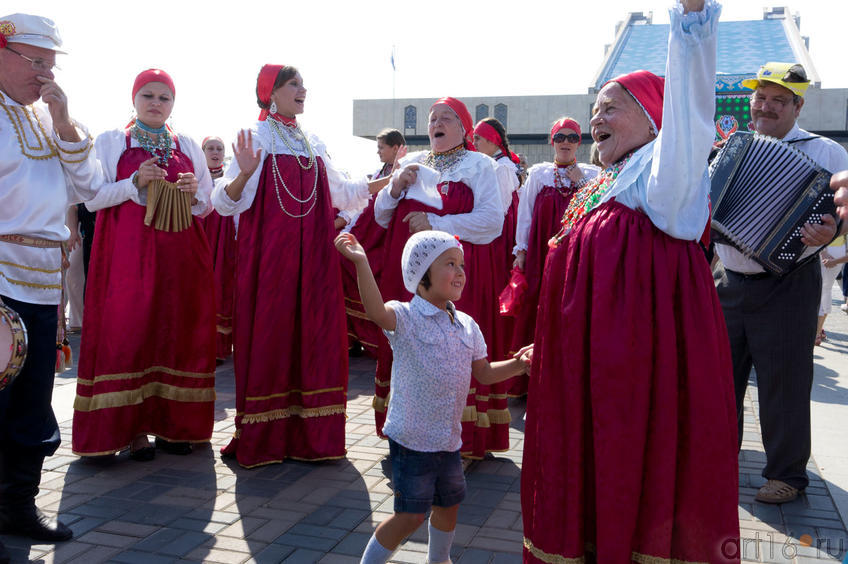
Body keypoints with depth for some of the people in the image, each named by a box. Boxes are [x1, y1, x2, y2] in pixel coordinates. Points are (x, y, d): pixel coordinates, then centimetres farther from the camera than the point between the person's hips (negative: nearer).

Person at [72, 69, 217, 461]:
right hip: (128, 252, -2)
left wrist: (194, 194, -6)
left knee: (178, 331, 0)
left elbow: (207, 205, 16)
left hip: (180, 253, 3)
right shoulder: (110, 142, 9)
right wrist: (136, 183, -11)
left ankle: (172, 424, 8)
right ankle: (133, 427, 1)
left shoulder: (188, 146, 15)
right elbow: (92, 199, 2)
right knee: (128, 331, -8)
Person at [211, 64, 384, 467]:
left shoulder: (312, 143, 16)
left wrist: (385, 182, 19)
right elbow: (225, 202, -9)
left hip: (312, 257, 5)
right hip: (269, 256, -5)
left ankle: (309, 435, 13)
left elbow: (337, 191, 23)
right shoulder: (255, 139, -1)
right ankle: (262, 438, 8)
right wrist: (243, 174, -28)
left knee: (314, 336, 4)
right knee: (268, 337, -3)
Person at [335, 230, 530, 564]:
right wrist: (361, 262, -51)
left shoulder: (466, 325, 6)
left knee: (449, 505, 21)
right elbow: (377, 312, -38)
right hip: (411, 439, -6)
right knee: (411, 515, -1)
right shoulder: (405, 317, -14)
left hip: (449, 439, 7)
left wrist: (518, 364, -2)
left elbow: (484, 373, 14)